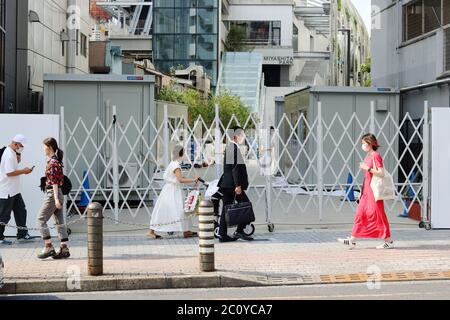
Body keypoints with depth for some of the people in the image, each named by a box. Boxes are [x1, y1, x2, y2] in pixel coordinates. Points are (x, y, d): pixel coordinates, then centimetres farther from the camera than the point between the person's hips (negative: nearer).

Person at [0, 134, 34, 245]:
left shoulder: (13, 153, 12)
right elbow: (9, 172, -25)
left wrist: (18, 159, 6)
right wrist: (24, 171, -17)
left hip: (14, 190, 10)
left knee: (21, 211, 12)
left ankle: (22, 234, 18)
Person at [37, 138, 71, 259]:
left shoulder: (52, 162, -14)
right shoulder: (56, 161, 14)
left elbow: (54, 182, -19)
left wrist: (56, 199, -22)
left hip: (52, 193, -10)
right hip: (58, 194, 10)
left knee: (41, 220, -3)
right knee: (59, 222, 8)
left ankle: (48, 247, -4)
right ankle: (64, 249, 7)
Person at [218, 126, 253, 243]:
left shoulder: (228, 147, 16)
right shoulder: (235, 148, -14)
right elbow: (235, 167, -20)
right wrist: (238, 185, -22)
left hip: (226, 184, 10)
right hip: (232, 184, -10)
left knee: (226, 208, 10)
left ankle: (222, 234, 11)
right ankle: (239, 231, -2)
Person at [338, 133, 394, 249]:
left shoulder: (376, 156, -13)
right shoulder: (368, 156, 15)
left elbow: (381, 172, -21)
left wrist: (368, 168, -21)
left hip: (374, 190, -9)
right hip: (367, 190, 9)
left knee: (377, 214, -4)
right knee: (360, 213, 8)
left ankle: (388, 241, 5)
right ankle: (353, 240, 10)